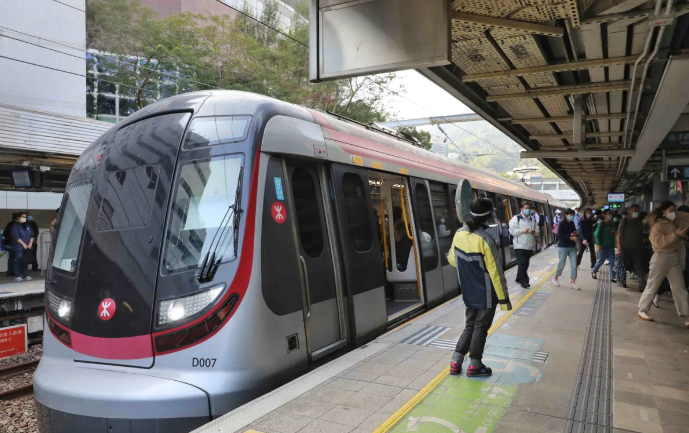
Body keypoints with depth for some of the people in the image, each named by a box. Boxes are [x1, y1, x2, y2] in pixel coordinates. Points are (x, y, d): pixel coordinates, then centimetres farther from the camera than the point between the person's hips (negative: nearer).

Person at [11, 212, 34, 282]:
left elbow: (32, 236, 13)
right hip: (19, 248, -6)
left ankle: (26, 275, 12)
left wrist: (30, 244, -2)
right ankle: (17, 276, -3)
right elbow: (16, 237, -13)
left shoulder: (28, 226, 16)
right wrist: (24, 244, -15)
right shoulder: (15, 226, -3)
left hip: (27, 247, 6)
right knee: (18, 262, -6)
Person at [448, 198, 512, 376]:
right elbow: (496, 272, -20)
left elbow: (452, 260, 10)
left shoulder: (459, 234, -5)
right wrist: (504, 298, -12)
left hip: (469, 292, 6)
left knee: (470, 325, 19)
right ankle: (474, 366, 21)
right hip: (486, 294, -5)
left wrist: (458, 259, 34)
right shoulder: (485, 239, -23)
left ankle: (455, 362, 19)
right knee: (480, 328, 10)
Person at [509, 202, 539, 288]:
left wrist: (534, 232, -9)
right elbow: (512, 230, -12)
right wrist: (522, 231, -23)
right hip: (520, 246, -6)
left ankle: (519, 279, 26)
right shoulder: (516, 218, -4)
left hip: (530, 246, 6)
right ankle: (524, 281, -5)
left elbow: (538, 231, 14)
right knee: (522, 264, -10)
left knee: (525, 264, 13)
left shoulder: (532, 220, 15)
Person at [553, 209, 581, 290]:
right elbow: (559, 235, -19)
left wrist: (575, 234, -3)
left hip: (572, 247, 6)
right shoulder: (562, 223, -10)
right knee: (561, 265, 3)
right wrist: (570, 237, -24)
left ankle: (572, 282, 7)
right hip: (563, 247, -6)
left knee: (574, 265, 0)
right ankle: (555, 278, 26)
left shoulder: (572, 223, 9)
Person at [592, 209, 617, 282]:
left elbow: (614, 234, 14)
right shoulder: (601, 224, -9)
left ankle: (612, 277, 7)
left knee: (612, 262, 1)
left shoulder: (613, 224, 7)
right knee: (601, 261, 5)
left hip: (611, 246, 5)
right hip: (603, 246, -5)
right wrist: (599, 244, -16)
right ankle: (594, 272, 28)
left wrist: (614, 243, 5)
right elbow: (597, 234, -11)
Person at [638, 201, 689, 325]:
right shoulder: (657, 226, -13)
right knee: (653, 285, 1)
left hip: (675, 257, 7)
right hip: (661, 257, -7)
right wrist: (675, 234, -25)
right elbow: (659, 243, -25)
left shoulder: (673, 223, 8)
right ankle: (642, 310, 13)